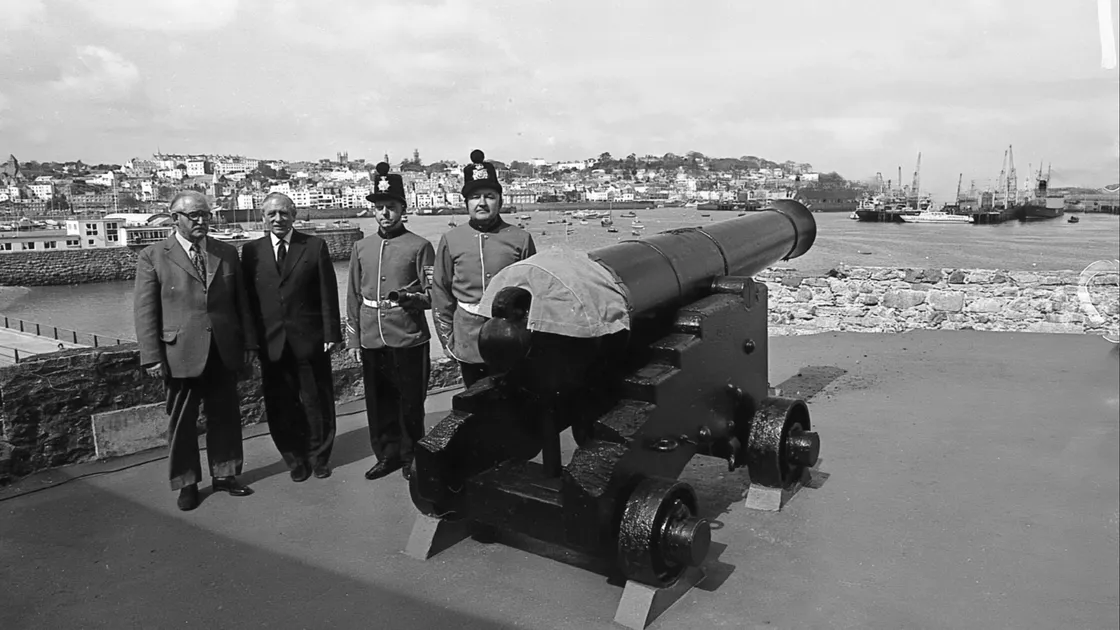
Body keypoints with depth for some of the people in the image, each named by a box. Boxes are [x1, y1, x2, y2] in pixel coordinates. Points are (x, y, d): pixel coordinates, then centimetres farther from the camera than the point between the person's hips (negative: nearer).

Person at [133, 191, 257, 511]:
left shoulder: (227, 253, 8)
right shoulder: (153, 257, -2)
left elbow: (241, 302, 10)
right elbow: (145, 311, -4)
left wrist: (249, 341, 6)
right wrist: (152, 357, -9)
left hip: (224, 351, 3)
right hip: (181, 353, -3)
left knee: (225, 416, 11)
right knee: (182, 421, 8)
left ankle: (224, 475, 27)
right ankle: (186, 483, 23)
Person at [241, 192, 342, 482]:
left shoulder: (315, 246, 0)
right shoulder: (251, 251, 6)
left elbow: (328, 294, -2)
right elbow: (248, 298, 4)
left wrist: (331, 333, -6)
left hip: (310, 340, -1)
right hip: (271, 343, 2)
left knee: (317, 401, 8)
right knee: (280, 405, 8)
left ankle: (319, 457, 26)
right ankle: (295, 459, 24)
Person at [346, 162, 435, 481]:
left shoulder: (419, 246, -3)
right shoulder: (361, 247, 10)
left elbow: (432, 297, -2)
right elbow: (353, 297, 13)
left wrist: (409, 297, -22)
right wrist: (353, 340, 10)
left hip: (409, 339, -4)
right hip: (371, 340, 4)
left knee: (410, 402, 5)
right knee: (378, 402, 11)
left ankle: (412, 457, 22)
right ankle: (387, 455, 27)